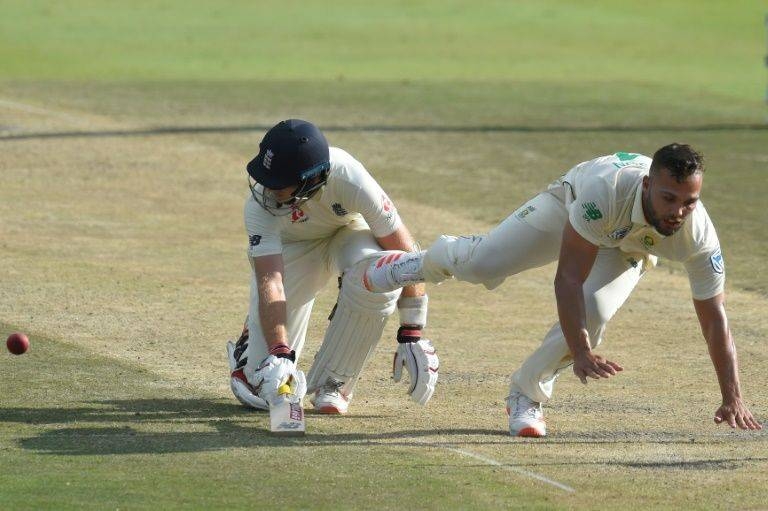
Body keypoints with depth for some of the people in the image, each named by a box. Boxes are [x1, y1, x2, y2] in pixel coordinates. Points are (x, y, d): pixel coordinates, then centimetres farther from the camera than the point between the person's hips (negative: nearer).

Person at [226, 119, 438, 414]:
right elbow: (269, 281, -39)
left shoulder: (349, 178, -38)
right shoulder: (259, 205, -34)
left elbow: (405, 254, -29)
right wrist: (278, 355, -53)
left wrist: (412, 336, -27)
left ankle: (333, 384, -17)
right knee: (265, 382, -12)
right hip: (292, 248, 0)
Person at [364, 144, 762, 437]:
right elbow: (568, 279, -44)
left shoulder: (697, 235, -39)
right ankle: (423, 264, 37)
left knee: (591, 314, -24)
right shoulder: (606, 188, -47)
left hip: (626, 249, 1)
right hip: (571, 204, -1)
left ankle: (526, 396, 2)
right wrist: (581, 353, -53)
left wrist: (732, 400, -32)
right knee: (480, 263, -2)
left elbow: (714, 319, -29)